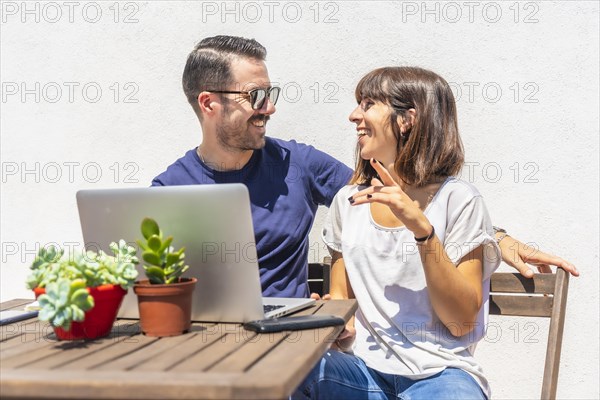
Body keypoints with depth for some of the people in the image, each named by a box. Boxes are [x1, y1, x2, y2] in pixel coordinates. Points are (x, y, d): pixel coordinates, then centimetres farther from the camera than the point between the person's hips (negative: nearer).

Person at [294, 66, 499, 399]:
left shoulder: (457, 199, -4)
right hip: (366, 372, 3)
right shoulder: (348, 201, 9)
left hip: (439, 373, -2)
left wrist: (422, 229, -20)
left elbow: (461, 322, -9)